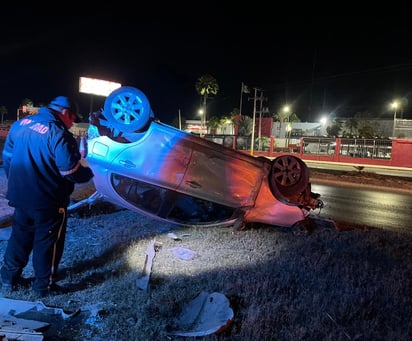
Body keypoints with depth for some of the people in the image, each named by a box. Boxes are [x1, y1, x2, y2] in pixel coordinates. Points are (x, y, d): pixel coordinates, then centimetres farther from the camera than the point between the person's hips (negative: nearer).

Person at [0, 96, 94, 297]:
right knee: (47, 242, 11)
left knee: (19, 237, 23)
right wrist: (90, 173, -1)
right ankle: (43, 286, 24)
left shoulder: (20, 124, 3)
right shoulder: (59, 134, -21)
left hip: (20, 197, 7)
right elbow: (73, 173, -21)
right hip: (48, 201, -7)